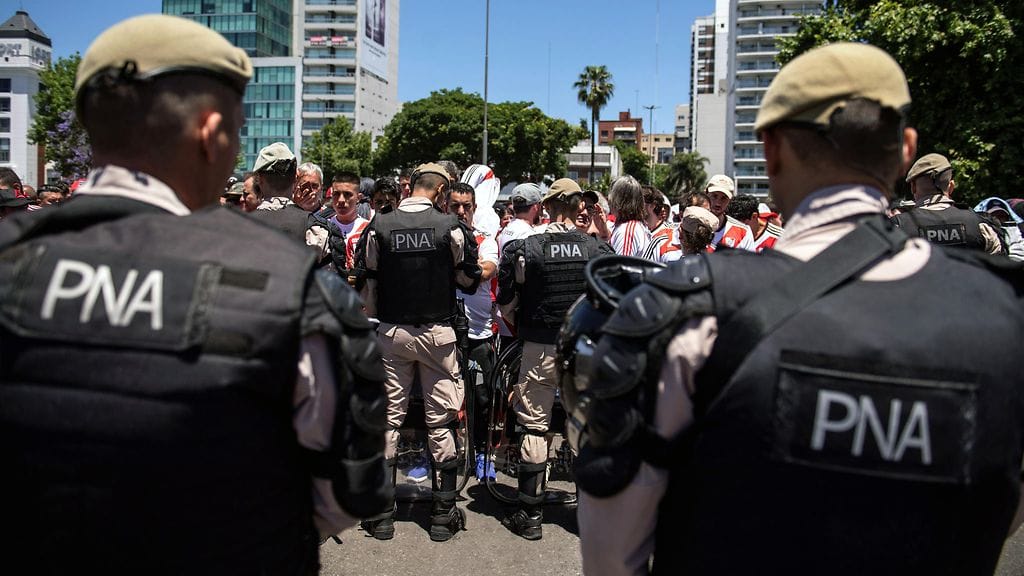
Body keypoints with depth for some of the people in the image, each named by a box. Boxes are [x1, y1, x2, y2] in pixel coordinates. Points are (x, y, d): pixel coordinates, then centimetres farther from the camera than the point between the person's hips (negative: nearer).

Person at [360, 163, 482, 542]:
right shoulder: (449, 226, -8)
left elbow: (369, 283, 4)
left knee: (388, 418, 9)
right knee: (441, 421, 6)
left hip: (391, 333, 2)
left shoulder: (379, 226, -2)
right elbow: (468, 279, 2)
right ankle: (444, 515, 12)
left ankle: (382, 514, 16)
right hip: (437, 333, -1)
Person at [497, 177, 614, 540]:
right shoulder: (600, 251, -3)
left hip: (539, 350, -2)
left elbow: (506, 305, -2)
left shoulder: (523, 249, -8)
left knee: (534, 428, 8)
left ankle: (530, 516, 13)